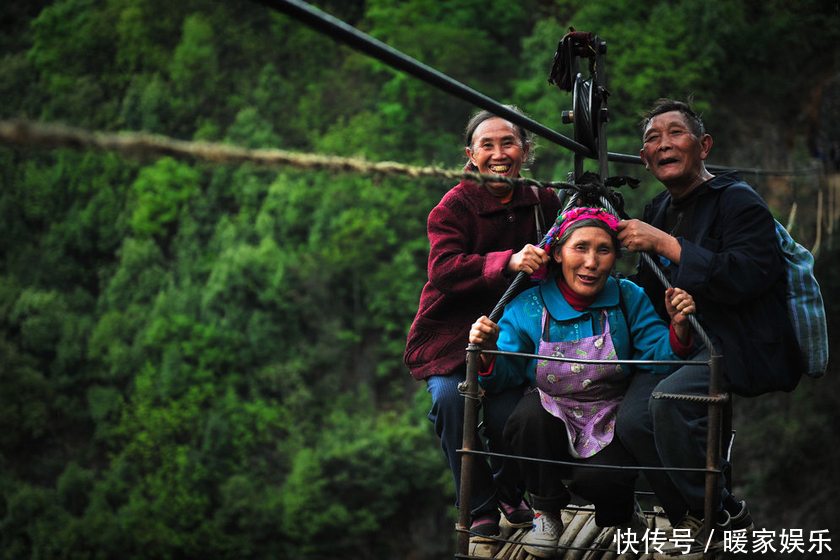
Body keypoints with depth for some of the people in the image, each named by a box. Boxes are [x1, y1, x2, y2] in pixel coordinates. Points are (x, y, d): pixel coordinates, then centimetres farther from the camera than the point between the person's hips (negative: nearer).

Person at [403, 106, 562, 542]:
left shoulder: (542, 203, 2)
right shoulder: (455, 206, -10)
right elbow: (444, 269, -27)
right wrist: (509, 262, -40)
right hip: (450, 332, -2)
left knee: (509, 413, -20)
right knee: (451, 396, -27)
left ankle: (510, 494, 14)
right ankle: (480, 509, -7)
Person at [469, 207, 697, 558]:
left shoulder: (629, 299, -6)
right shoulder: (528, 307, -8)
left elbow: (659, 363, -11)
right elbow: (505, 375, -8)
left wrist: (677, 330, -31)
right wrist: (488, 352, -31)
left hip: (608, 424, -1)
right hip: (551, 418, 1)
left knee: (597, 479, -29)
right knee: (530, 415, -32)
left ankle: (622, 512, 13)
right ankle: (546, 515, -5)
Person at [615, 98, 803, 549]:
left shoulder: (738, 201, -6)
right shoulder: (657, 211, 19)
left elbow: (747, 278, -23)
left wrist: (664, 244, -20)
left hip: (744, 346, -7)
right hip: (678, 343, 7)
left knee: (669, 399, -33)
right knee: (632, 419, -21)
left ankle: (724, 517, -13)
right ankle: (690, 519, -1)